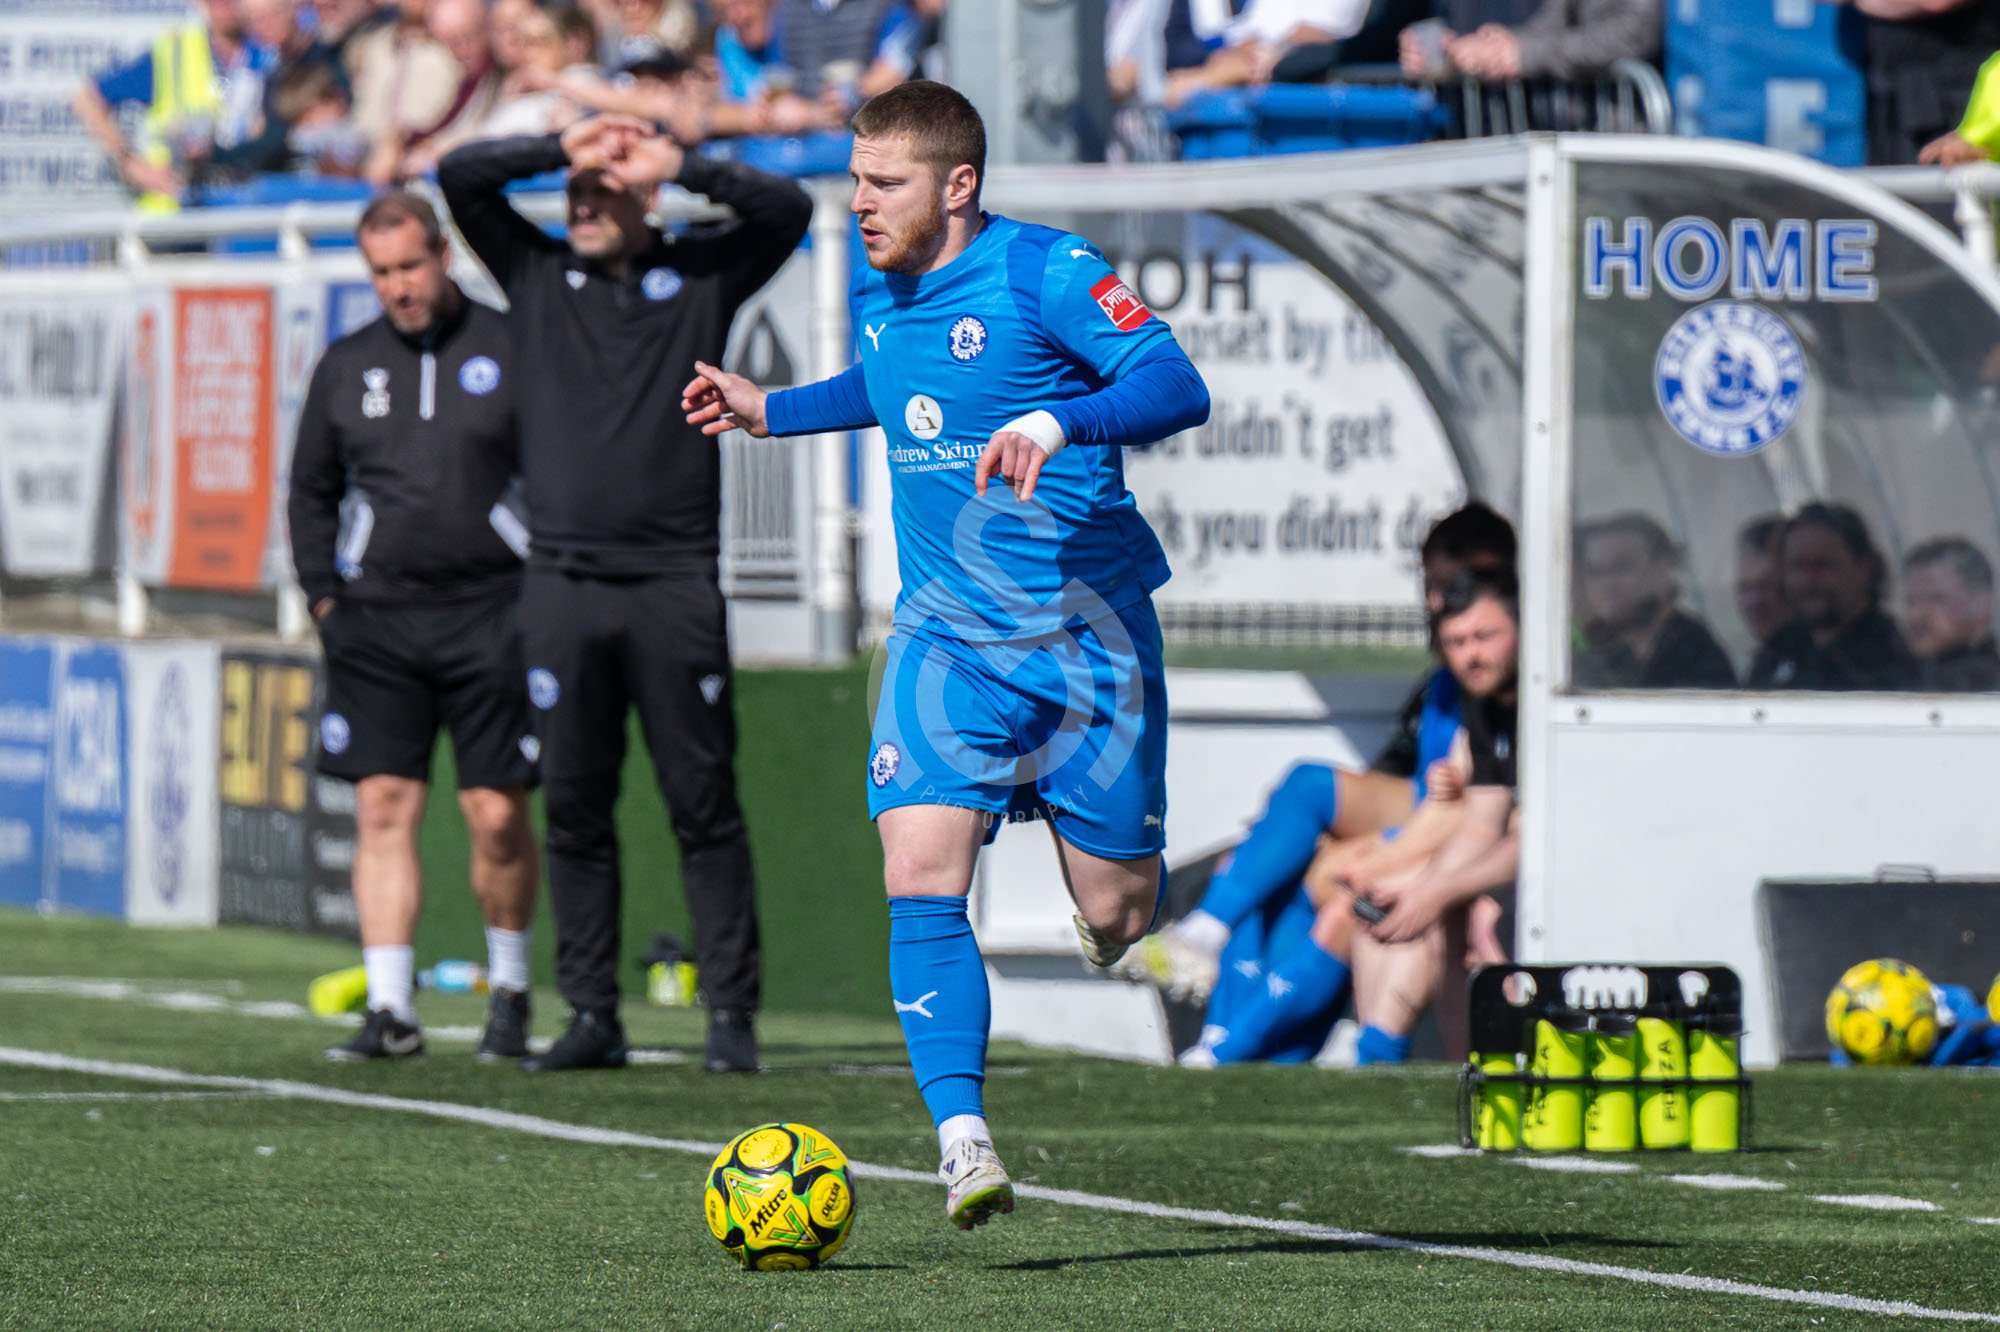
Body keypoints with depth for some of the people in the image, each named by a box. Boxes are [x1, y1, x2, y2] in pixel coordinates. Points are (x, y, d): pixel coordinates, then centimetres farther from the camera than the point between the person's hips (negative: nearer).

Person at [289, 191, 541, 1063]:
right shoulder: (346, 368, 11)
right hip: (376, 622, 3)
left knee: (498, 816, -2)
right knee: (382, 810, -4)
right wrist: (323, 594, 10)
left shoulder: (509, 352, 2)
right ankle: (389, 1010, -4)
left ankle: (510, 992, 17)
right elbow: (310, 492, 20)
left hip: (490, 617, -3)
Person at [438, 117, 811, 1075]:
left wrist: (678, 166, -5)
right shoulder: (537, 274, 12)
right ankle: (591, 1016, 8)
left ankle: (731, 1013, -1)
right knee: (574, 809, 3)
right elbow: (457, 178, 7)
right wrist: (562, 149, -1)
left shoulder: (700, 277, 8)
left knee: (703, 806, -2)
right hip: (563, 584, 2)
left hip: (675, 584, -2)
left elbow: (785, 210, -1)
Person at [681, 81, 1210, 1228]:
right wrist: (775, 411, 25)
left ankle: (1127, 866, 38)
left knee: (1117, 920, 0)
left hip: (1084, 627, -5)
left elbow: (1177, 387, -24)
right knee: (923, 873, -16)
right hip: (946, 629, 5)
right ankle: (964, 1143, -18)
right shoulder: (878, 291, 9)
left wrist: (1059, 420, -38)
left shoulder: (1044, 272, -13)